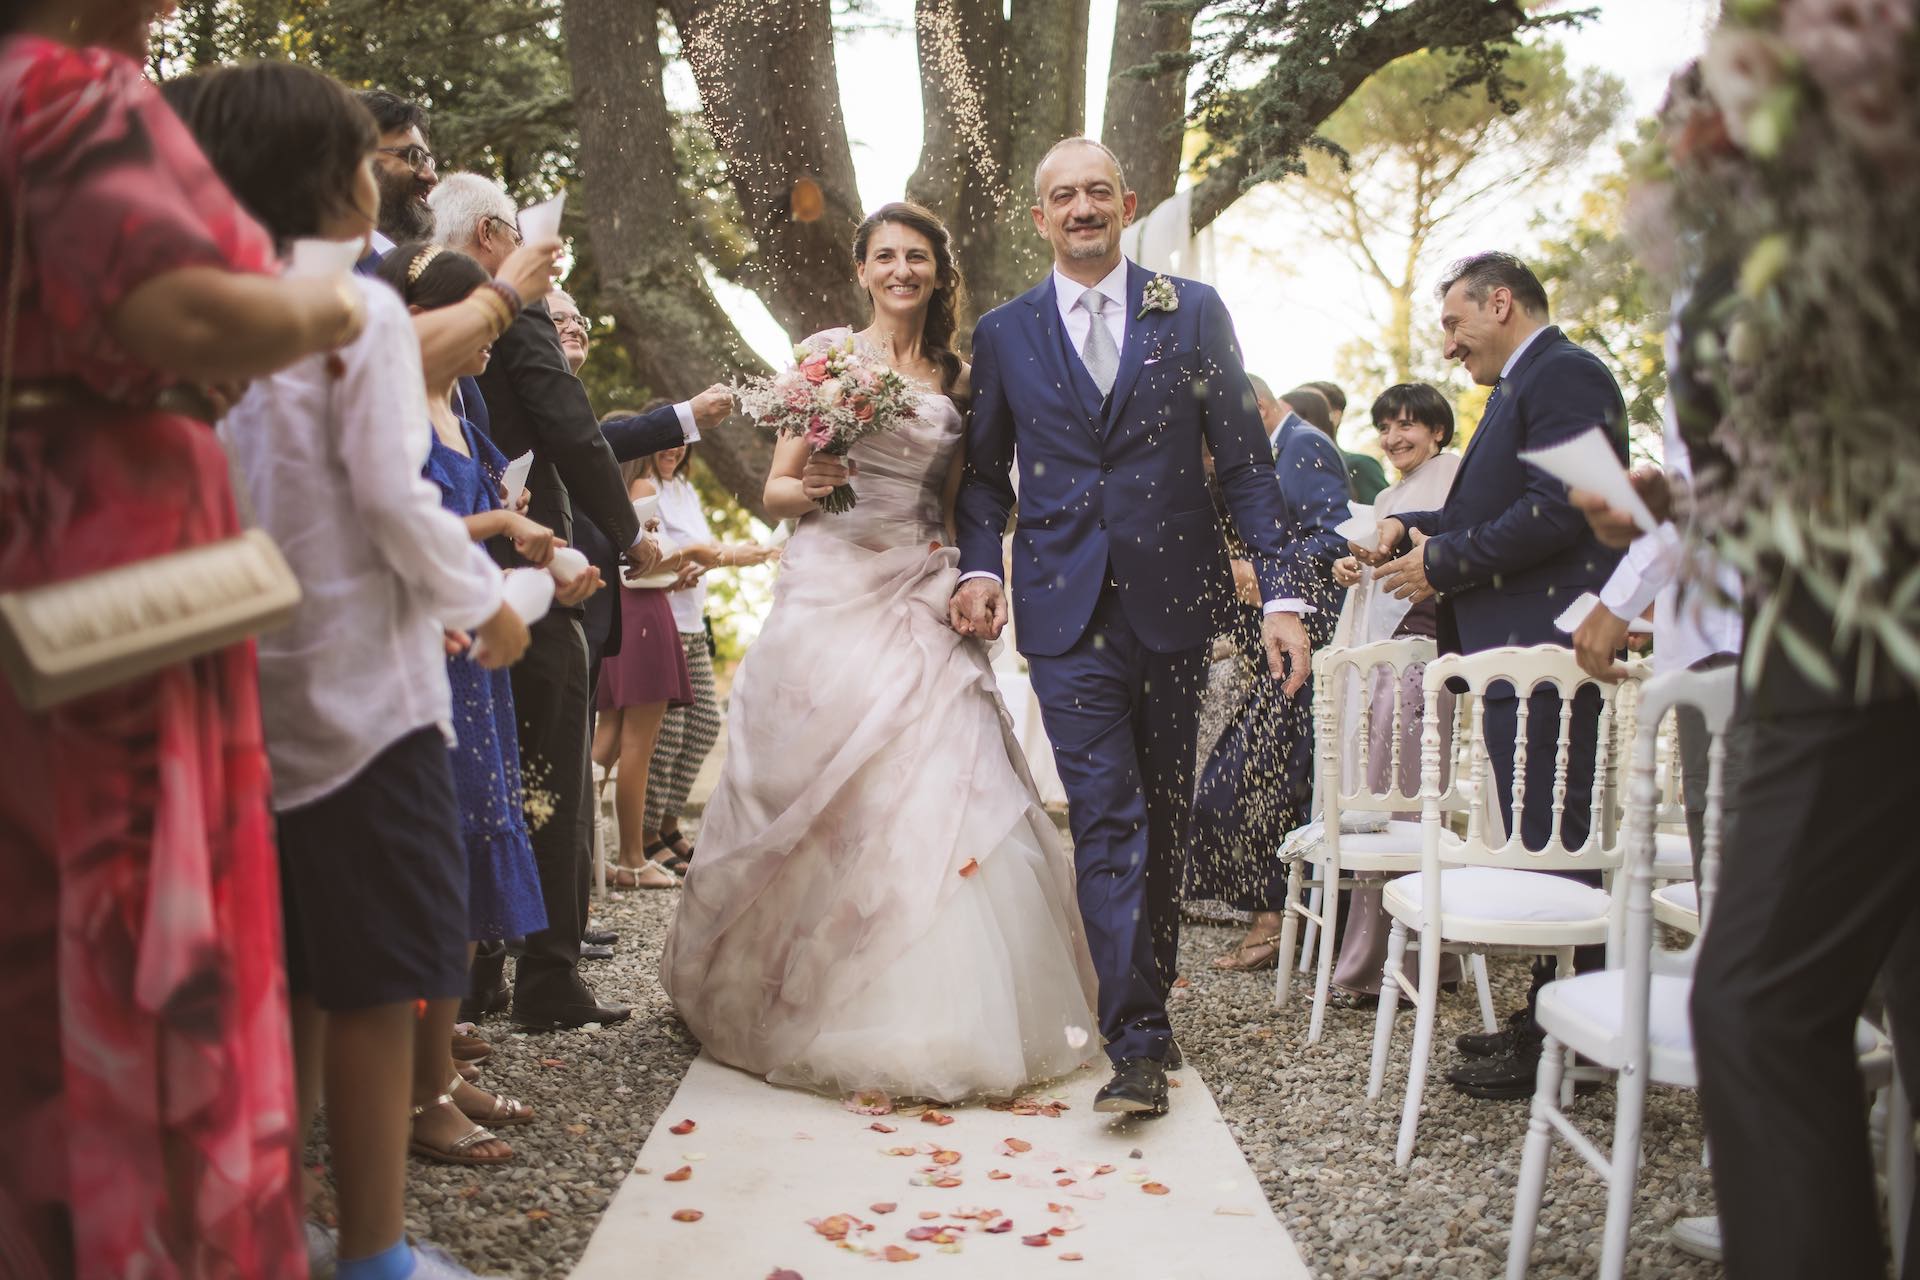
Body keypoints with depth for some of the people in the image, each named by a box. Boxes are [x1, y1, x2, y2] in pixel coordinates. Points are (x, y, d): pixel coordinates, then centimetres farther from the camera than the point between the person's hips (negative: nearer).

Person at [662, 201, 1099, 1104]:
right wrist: (811, 485, -17)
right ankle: (811, 1007, 12)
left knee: (934, 798, -3)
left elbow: (961, 504, 15)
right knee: (822, 799, -4)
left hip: (923, 604, 3)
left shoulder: (959, 377, 12)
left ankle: (933, 1021, 9)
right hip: (832, 592, -2)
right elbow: (774, 492, 4)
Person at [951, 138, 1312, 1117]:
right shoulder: (1003, 334, 8)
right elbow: (983, 473, 14)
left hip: (1172, 601, 1)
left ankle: (1149, 994, 29)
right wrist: (980, 566, -4)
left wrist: (1281, 593, -4)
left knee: (1164, 815, 11)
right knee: (1106, 822, -7)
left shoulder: (1192, 312, 5)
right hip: (1069, 612, -1)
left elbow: (1245, 459, 3)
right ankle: (1138, 1043, -5)